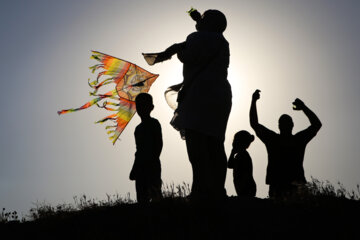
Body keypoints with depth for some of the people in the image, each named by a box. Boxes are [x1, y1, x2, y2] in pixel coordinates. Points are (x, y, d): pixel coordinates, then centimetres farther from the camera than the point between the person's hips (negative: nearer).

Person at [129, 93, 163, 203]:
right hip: (140, 167, 7)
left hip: (152, 166, -7)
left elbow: (159, 144, -8)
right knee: (141, 198, 1)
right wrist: (134, 170, 20)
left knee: (155, 196, -14)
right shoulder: (139, 128, 21)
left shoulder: (154, 123, 0)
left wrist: (153, 160, -17)